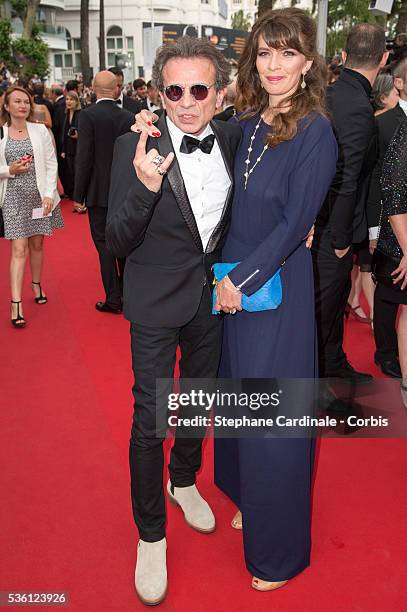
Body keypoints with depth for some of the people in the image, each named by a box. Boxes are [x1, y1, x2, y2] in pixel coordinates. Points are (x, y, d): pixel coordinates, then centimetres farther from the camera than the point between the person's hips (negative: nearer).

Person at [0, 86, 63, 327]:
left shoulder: (40, 130, 2)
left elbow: (51, 164, 0)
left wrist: (49, 194, -8)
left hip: (39, 194, 1)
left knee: (37, 244, 11)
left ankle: (37, 285, 33)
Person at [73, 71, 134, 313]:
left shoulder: (88, 115, -12)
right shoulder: (128, 116, 1)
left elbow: (84, 157, -14)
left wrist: (78, 195, -7)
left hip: (99, 193, -4)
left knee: (104, 244, 3)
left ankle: (114, 300, 6)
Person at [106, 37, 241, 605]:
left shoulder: (232, 137, -6)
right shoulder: (134, 148, -18)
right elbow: (118, 243, -19)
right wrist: (144, 187, -36)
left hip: (214, 296, 5)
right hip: (157, 305, -4)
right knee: (150, 421, 3)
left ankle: (184, 481, 50)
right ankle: (150, 535, 26)